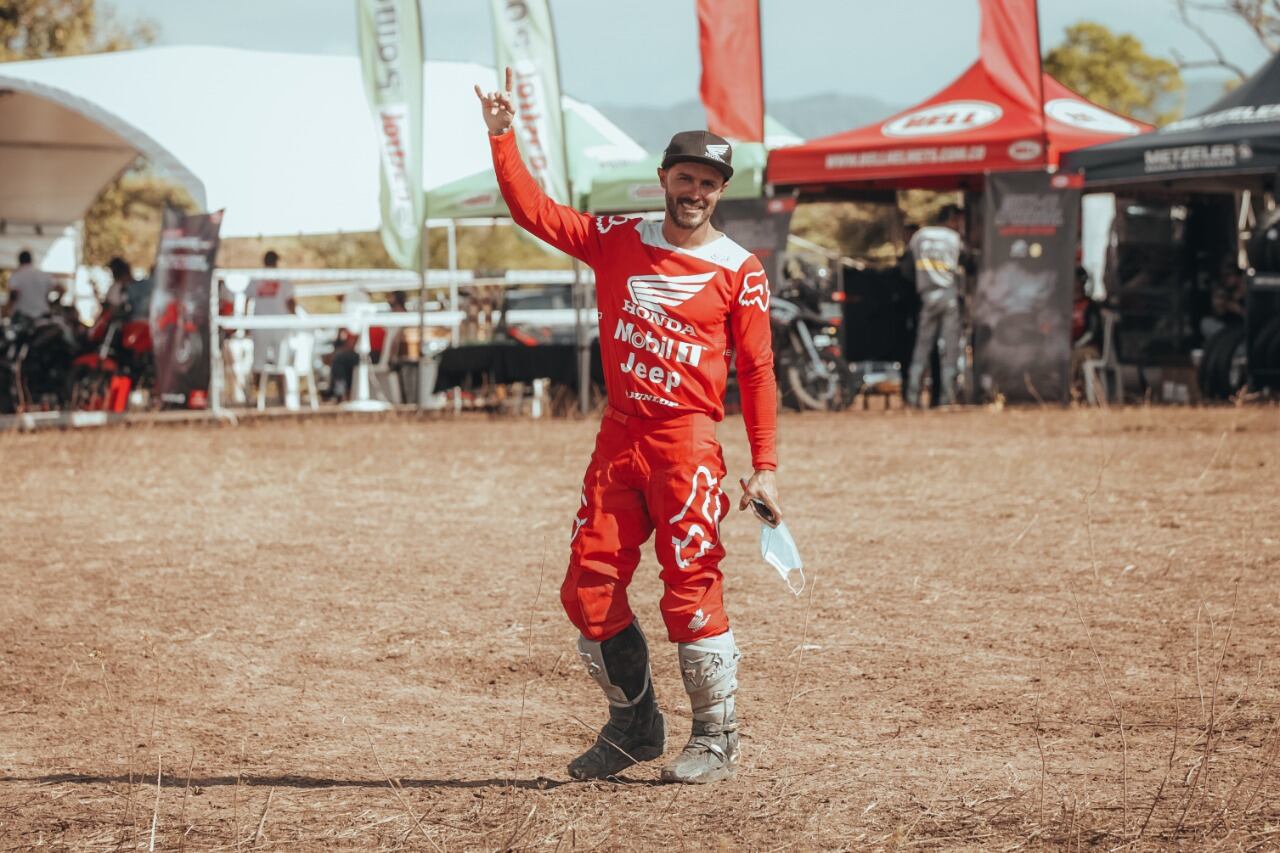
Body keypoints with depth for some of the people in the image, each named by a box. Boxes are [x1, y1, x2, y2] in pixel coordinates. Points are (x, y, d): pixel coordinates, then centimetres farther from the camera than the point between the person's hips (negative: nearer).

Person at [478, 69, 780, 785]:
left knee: (691, 589, -9)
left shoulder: (739, 270, -1)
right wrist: (503, 137, 0)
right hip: (618, 437, 5)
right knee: (588, 587, 4)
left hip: (687, 440, -4)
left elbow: (757, 371, -1)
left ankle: (718, 738, 4)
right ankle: (634, 724, 20)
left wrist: (766, 467, -6)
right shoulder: (618, 241, 10)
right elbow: (533, 210, 10)